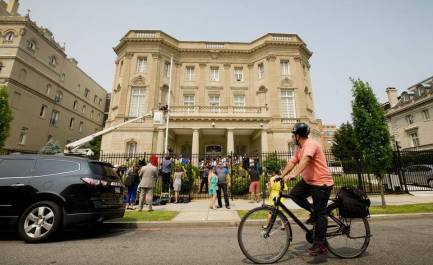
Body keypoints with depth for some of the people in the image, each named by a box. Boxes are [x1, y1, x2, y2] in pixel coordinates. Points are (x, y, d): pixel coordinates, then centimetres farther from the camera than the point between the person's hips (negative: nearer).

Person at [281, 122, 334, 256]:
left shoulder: (311, 144, -20)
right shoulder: (299, 148, 10)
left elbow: (305, 160, -37)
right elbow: (292, 162, 6)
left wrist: (293, 175, -47)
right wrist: (281, 175, -2)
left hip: (321, 183, -9)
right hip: (308, 181, 9)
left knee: (320, 214, -2)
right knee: (294, 193, -6)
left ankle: (320, 245, 9)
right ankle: (313, 211, 13)